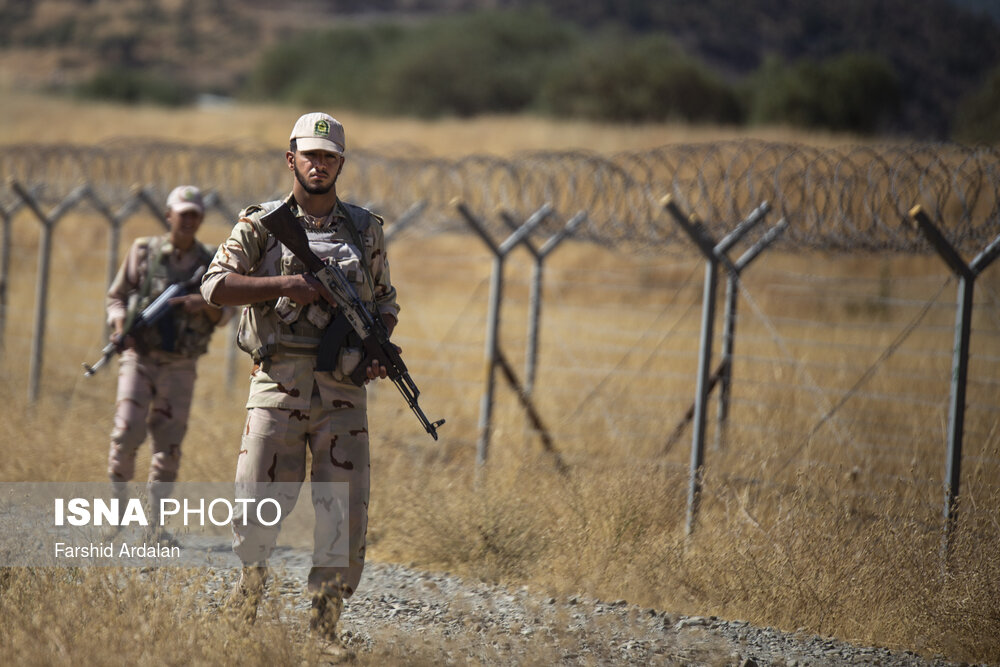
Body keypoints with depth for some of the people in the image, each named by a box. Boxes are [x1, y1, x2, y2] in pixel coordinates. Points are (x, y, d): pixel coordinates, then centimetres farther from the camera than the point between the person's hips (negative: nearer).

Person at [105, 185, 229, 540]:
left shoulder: (208, 262, 5)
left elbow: (222, 315, 8)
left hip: (180, 366, 2)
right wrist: (120, 327, -12)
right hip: (140, 356, -2)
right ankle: (117, 504, 3)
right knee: (127, 432, -15)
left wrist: (206, 306, -15)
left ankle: (155, 522, 9)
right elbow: (116, 296, 8)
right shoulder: (143, 252, 1)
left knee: (169, 444, 1)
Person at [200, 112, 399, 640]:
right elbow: (215, 286, -5)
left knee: (346, 508, -4)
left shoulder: (365, 229, 13)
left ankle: (325, 628, 5)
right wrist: (285, 285, -15)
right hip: (278, 384, -2)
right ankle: (251, 578, 27)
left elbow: (385, 300, 21)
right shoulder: (261, 224, 4)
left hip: (342, 392, 2)